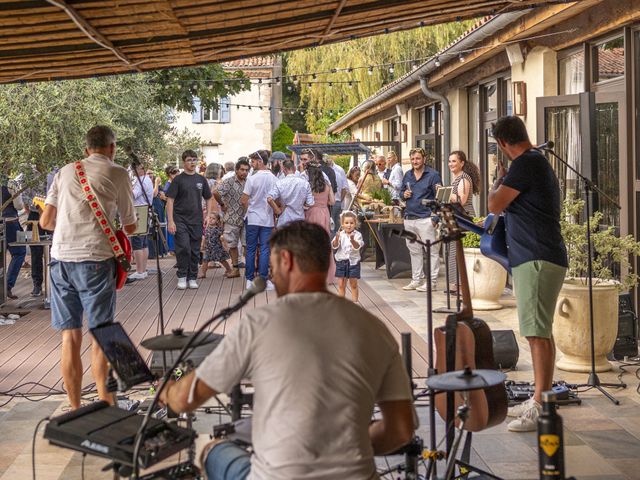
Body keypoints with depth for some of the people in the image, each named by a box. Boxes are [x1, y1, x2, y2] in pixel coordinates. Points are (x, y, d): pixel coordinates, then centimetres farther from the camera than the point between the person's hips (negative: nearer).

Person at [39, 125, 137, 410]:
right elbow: (130, 227, 8)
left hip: (60, 258, 4)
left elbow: (46, 221, 14)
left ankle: (76, 410, 11)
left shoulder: (65, 171, 15)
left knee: (70, 336, 7)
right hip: (95, 258, -4)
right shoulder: (117, 174, 4)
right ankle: (105, 401, 5)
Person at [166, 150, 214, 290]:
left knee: (195, 251, 6)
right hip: (180, 220, -4)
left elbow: (208, 198, 19)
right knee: (183, 248, -12)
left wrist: (208, 215, 5)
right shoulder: (178, 180, -2)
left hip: (196, 221, 4)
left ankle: (192, 278, 17)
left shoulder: (201, 179, 9)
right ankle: (182, 277, 3)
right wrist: (170, 221, -13)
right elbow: (170, 200, -5)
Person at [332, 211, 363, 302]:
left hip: (353, 261, -1)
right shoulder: (340, 234, -2)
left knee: (353, 284, 5)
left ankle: (354, 302, 13)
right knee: (341, 284, 6)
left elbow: (357, 247, -20)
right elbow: (334, 246, -11)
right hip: (341, 261, 2)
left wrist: (352, 240, -40)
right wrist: (337, 238, -31)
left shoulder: (357, 235, -7)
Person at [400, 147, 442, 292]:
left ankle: (431, 281, -1)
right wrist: (404, 194, 2)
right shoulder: (407, 175, 15)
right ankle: (416, 280, 21)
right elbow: (401, 192, 25)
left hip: (425, 219, -7)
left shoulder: (433, 175, -4)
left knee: (431, 250, -5)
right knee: (414, 250, 13)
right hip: (409, 218, 7)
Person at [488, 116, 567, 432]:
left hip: (537, 260, -11)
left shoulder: (526, 163, -13)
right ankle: (539, 402, 23)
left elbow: (495, 205, -13)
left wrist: (499, 180, 4)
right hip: (537, 259, 11)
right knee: (540, 333, 15)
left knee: (538, 333, -11)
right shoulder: (538, 163, 19)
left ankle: (541, 410, -9)